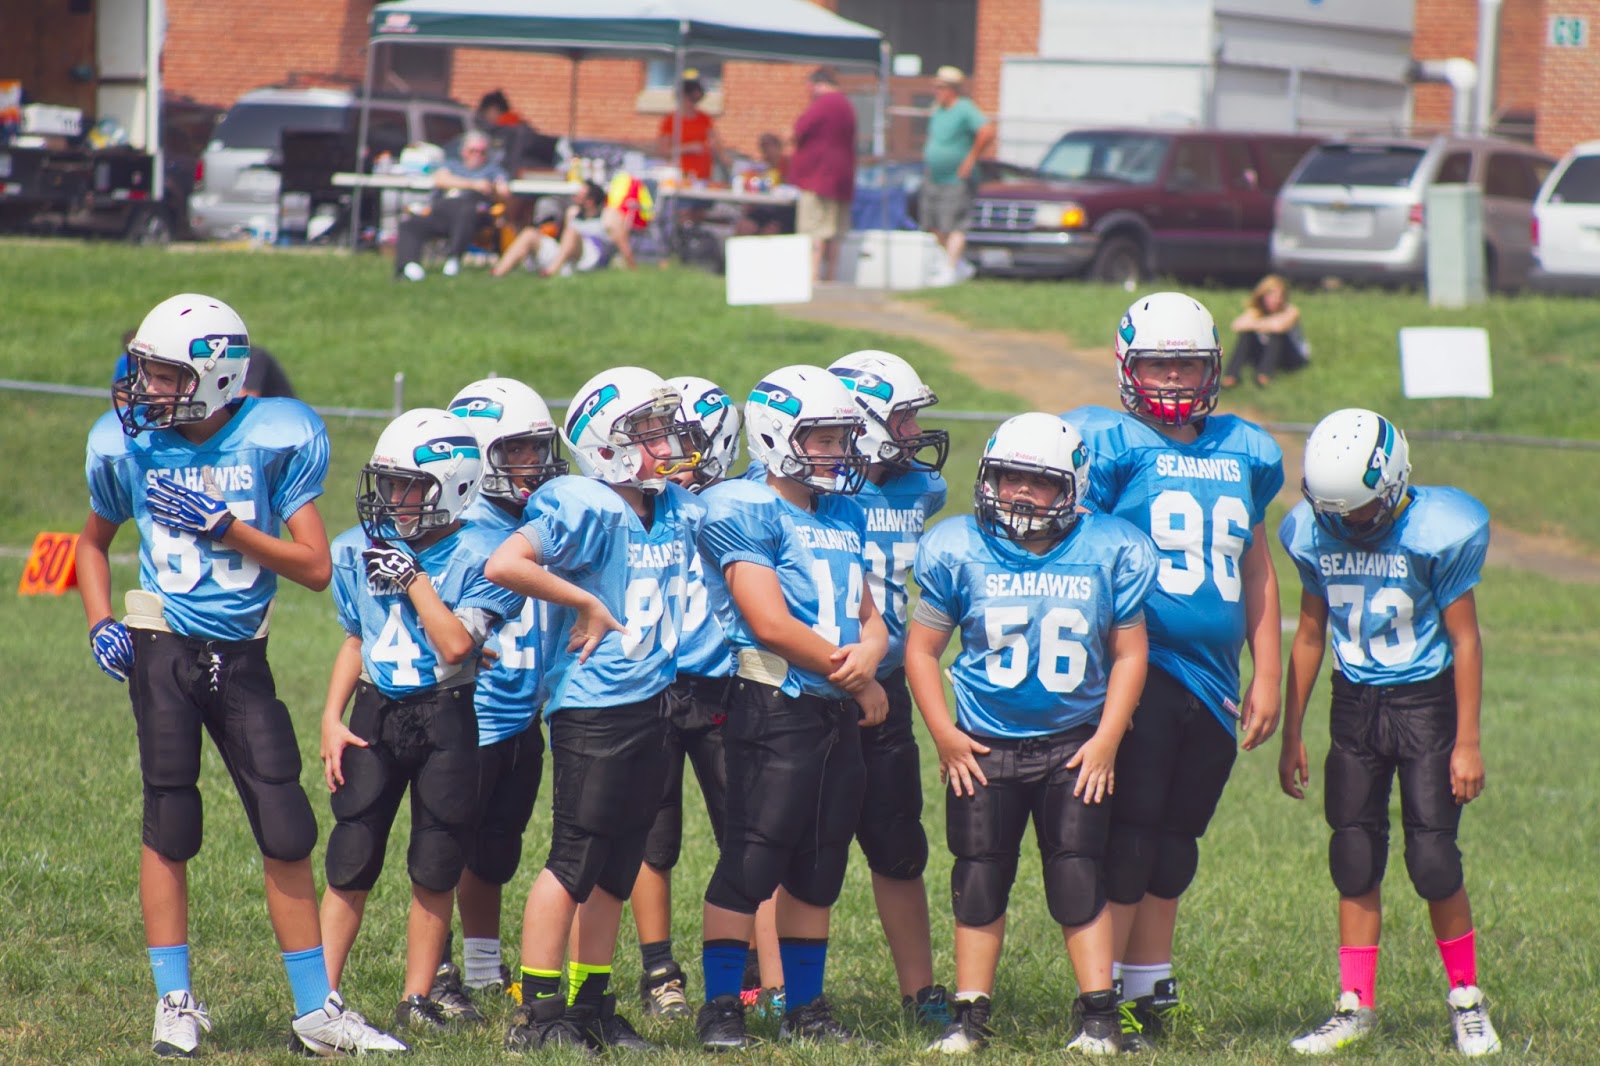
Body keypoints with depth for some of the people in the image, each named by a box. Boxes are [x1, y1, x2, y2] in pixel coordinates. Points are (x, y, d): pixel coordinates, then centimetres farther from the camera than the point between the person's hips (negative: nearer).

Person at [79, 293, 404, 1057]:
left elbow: (315, 566, -9)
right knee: (168, 826, 1)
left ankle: (317, 1009, 9)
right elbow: (94, 542, 18)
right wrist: (100, 623, 3)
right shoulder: (130, 445, 0)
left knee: (287, 830, 0)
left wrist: (223, 527, -18)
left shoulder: (274, 442, -8)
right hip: (163, 648, 1)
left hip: (240, 655, 0)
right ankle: (174, 1003, 10)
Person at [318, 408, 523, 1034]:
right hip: (375, 716, 3)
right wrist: (331, 719, 6)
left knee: (435, 870, 4)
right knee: (350, 864, -1)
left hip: (444, 718, -2)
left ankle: (417, 1001, 15)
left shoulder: (475, 560, -8)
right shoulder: (359, 551, 4)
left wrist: (413, 579, -17)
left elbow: (456, 644, -20)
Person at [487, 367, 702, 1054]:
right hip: (591, 708, -8)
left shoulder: (678, 514, 9)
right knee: (574, 861, -5)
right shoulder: (588, 511, -14)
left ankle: (591, 1009, 20)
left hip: (652, 706, 8)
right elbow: (504, 565, -25)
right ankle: (537, 1014, 0)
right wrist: (586, 604, -18)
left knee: (617, 867, 13)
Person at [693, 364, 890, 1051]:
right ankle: (721, 1008, 0)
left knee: (818, 868, 12)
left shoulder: (845, 516, 16)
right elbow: (772, 624, -15)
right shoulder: (745, 511, -9)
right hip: (774, 706, -8)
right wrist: (852, 676, -8)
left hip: (839, 712, 8)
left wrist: (868, 654, -7)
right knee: (752, 860, -7)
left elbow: (868, 616, 18)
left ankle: (805, 1007, 20)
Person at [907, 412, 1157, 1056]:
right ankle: (970, 1017, 10)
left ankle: (1098, 1017, 0)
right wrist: (944, 735, -5)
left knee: (1078, 875, -5)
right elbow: (922, 648, 2)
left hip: (1075, 745, -1)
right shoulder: (958, 551, -4)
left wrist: (1106, 740, -5)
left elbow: (1128, 653, 2)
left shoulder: (1112, 552, -3)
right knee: (980, 877, 2)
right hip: (985, 745, 1)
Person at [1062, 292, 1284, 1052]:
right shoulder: (1109, 445, -5)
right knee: (1129, 839, -8)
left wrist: (1267, 676, 16)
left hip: (1211, 681, 6)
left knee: (1174, 846, 13)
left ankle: (1149, 986, 23)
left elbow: (1257, 569, 20)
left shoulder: (1242, 453, 13)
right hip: (1139, 670, -6)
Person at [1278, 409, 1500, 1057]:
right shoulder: (1312, 534, -3)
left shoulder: (1437, 532, -16)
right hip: (1355, 705, 4)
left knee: (1432, 858, -7)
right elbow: (1309, 634, 9)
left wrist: (1467, 741, -9)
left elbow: (1464, 638, -9)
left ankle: (1467, 1000, 9)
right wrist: (1292, 734, 11)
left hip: (1426, 700, -4)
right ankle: (1355, 1008, 10)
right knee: (1355, 858, 3)